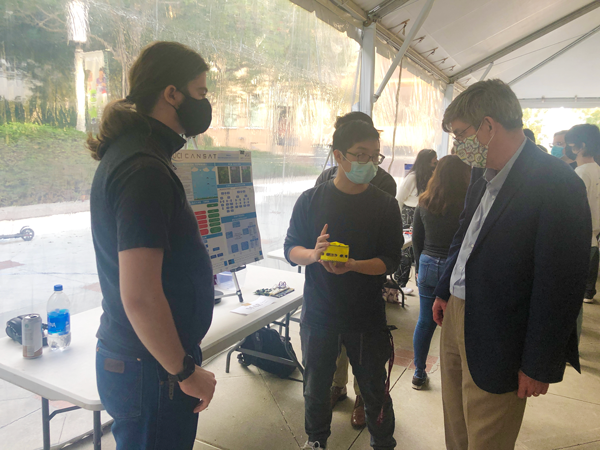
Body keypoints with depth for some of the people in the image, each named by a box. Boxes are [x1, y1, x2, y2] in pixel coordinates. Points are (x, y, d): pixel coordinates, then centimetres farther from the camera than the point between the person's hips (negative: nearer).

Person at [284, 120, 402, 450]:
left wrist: (353, 265, -23)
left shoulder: (385, 205, -3)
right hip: (318, 313, 1)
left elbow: (390, 260, -5)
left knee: (374, 388, 13)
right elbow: (290, 249, 0)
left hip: (367, 317, 0)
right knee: (316, 383, 17)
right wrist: (313, 255, -22)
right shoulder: (311, 200, -2)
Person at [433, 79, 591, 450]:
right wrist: (444, 291, 19)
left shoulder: (556, 184, -20)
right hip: (457, 315, 7)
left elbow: (561, 285, -19)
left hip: (495, 341, -7)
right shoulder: (483, 173, 4)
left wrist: (538, 366, -14)